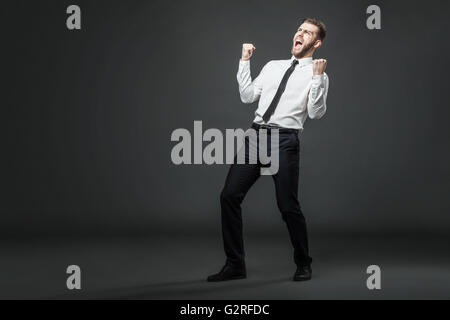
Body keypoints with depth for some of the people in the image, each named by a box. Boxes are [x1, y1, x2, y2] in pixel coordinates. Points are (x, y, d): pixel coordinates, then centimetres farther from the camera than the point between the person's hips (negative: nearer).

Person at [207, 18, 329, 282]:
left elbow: (316, 113, -8)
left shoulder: (319, 75, 5)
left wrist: (317, 77, -17)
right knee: (229, 196, -2)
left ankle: (303, 264, 20)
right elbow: (247, 96, 16)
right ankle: (235, 265, 10)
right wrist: (245, 61, 13)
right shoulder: (273, 66, 21)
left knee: (288, 206, -5)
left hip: (285, 141, -5)